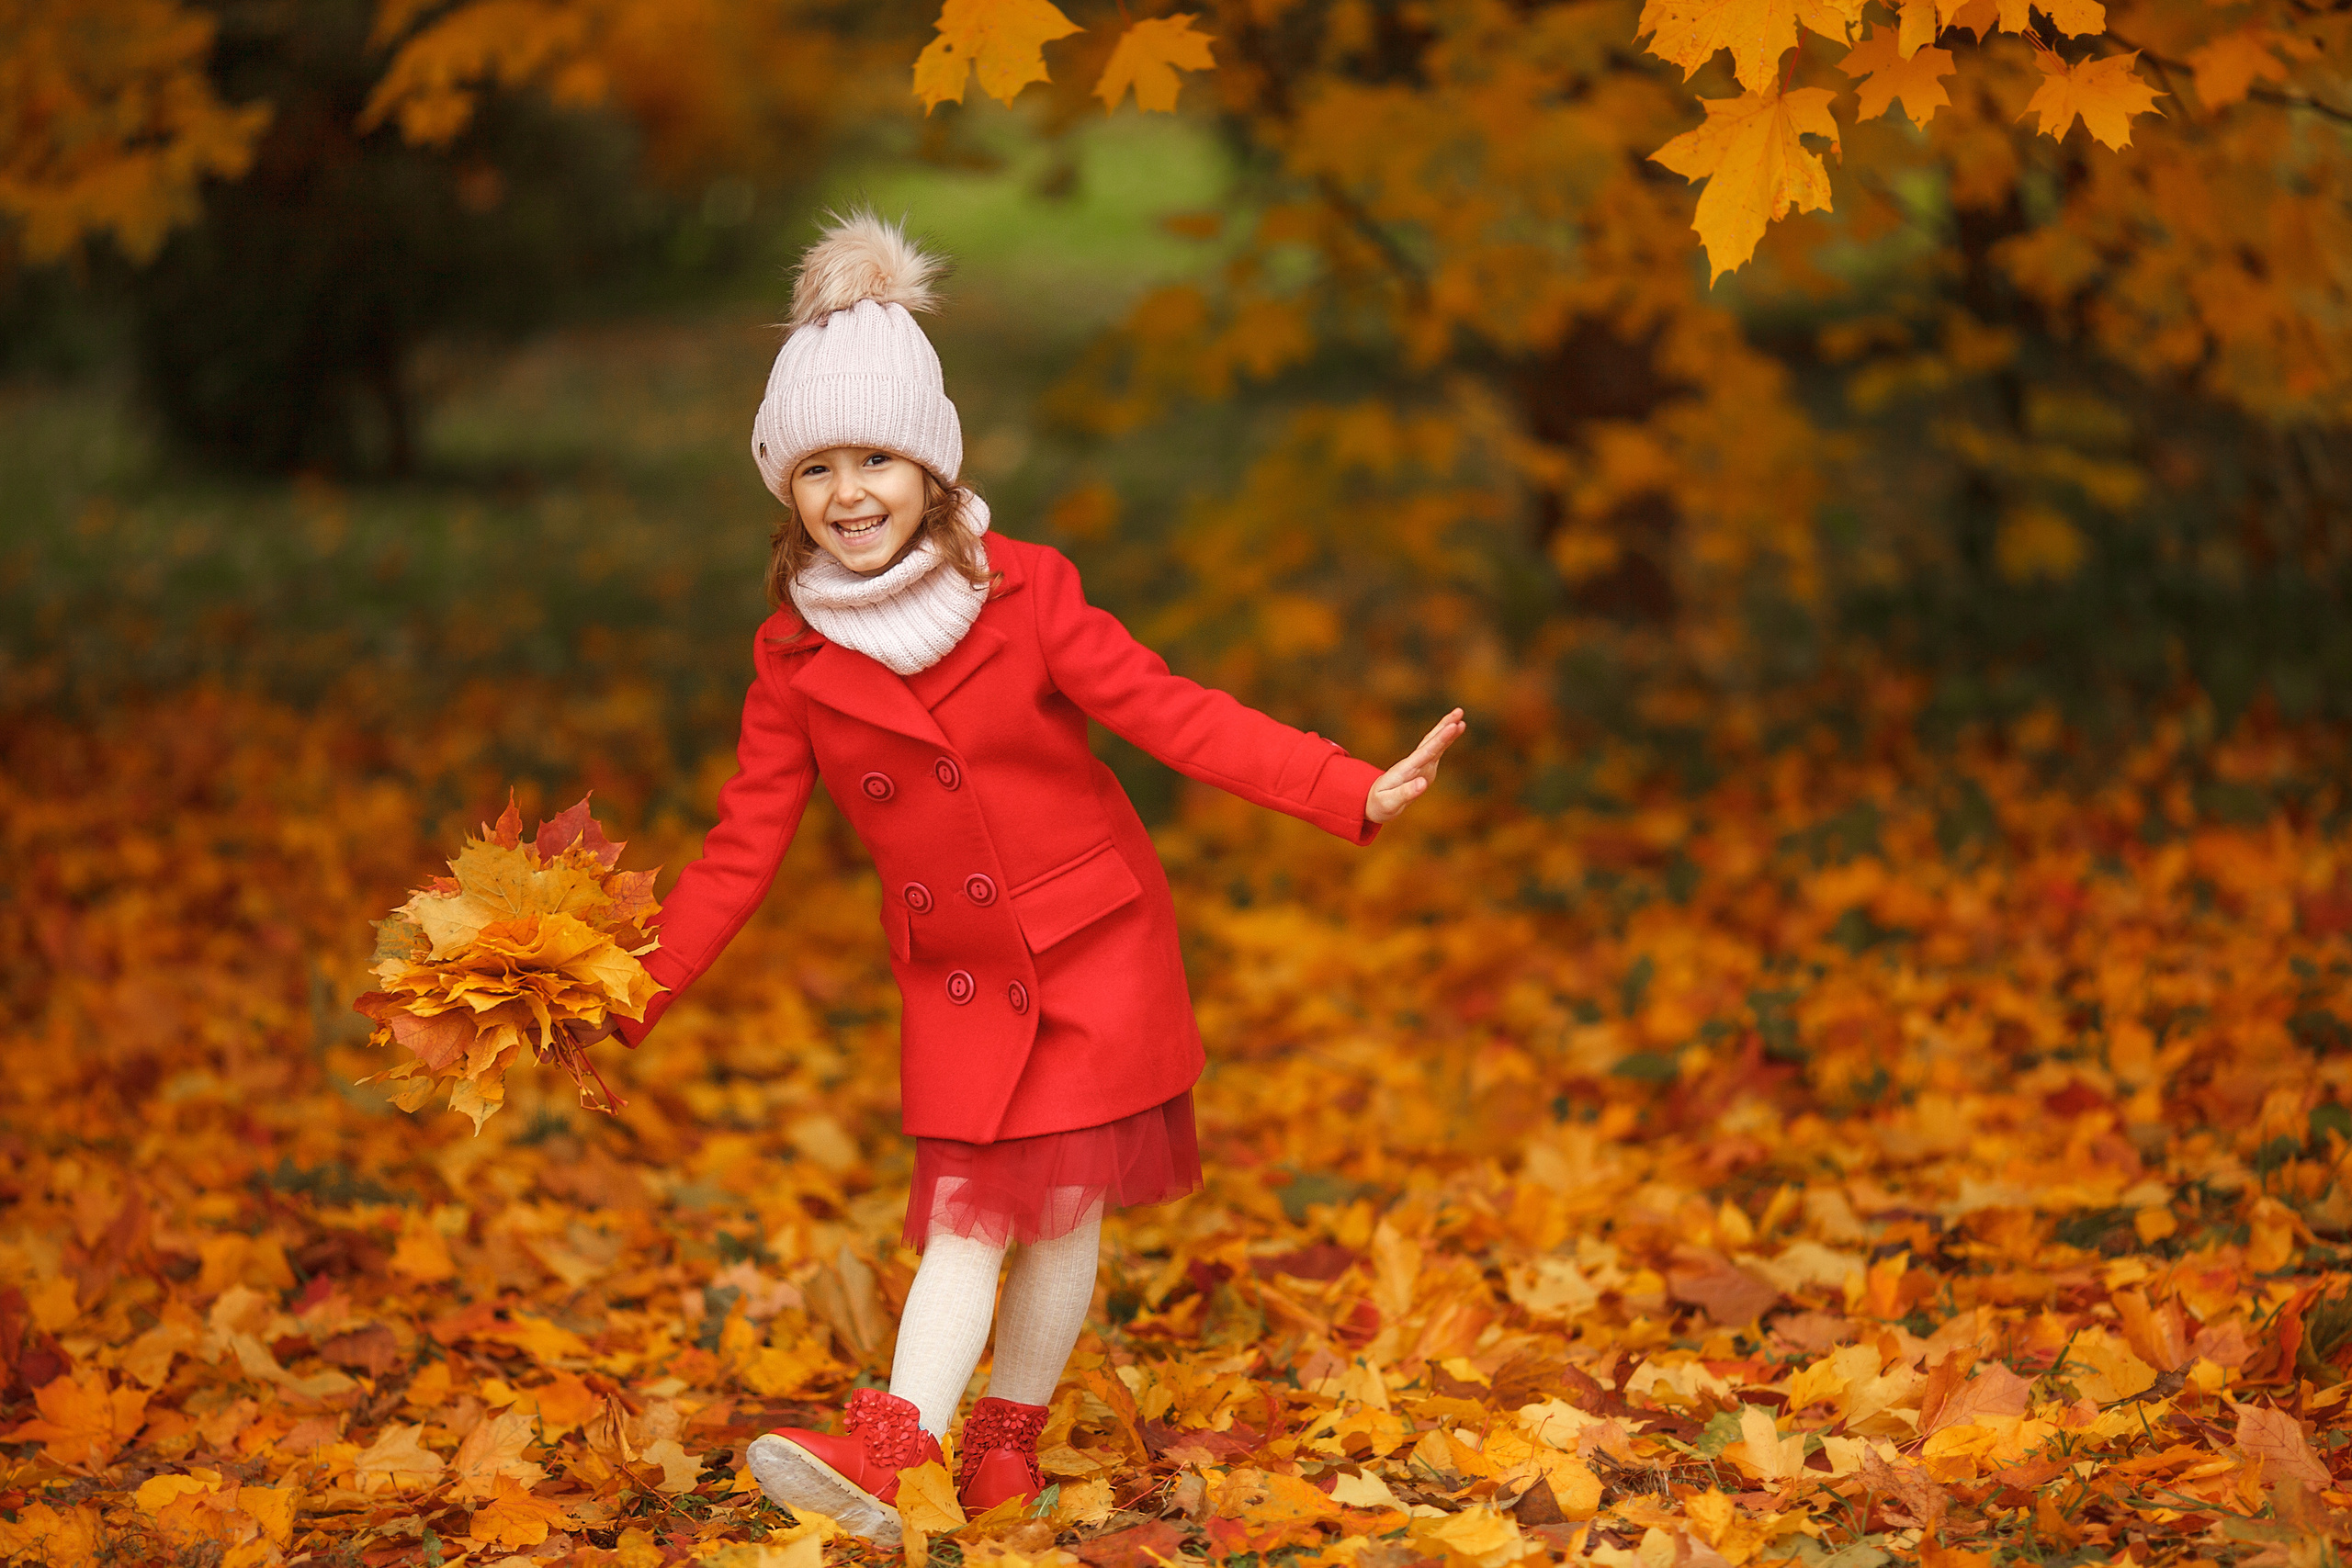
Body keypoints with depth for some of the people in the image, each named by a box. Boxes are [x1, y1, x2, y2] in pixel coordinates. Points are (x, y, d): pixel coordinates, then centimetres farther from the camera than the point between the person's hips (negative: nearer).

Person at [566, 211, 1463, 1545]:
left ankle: (1010, 1442, 14)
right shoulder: (797, 662, -4)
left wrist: (1357, 793, -21)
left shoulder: (1022, 596, -10)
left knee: (1063, 1203, 1)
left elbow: (1174, 715, -12)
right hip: (960, 981, 1)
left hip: (1096, 947, -1)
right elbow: (743, 852, 0)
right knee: (964, 1213, -5)